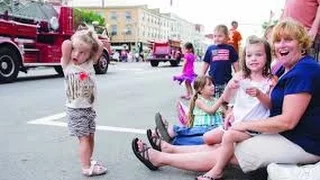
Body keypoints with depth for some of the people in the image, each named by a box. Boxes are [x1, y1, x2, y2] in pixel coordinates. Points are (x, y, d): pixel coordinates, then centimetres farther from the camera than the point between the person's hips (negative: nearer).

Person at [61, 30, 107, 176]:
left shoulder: (90, 63, 1)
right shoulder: (67, 64, -10)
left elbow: (100, 46, -6)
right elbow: (66, 44, -24)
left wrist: (90, 36, 3)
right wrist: (76, 41, -7)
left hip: (89, 108, 5)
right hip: (75, 109, -5)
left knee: (90, 137, 15)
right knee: (84, 138, -3)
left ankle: (88, 162, 31)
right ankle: (86, 168, 6)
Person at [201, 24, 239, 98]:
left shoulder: (230, 49, 1)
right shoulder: (210, 49, 3)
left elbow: (235, 63, 7)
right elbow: (206, 64, 9)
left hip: (226, 81, 0)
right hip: (213, 81, 1)